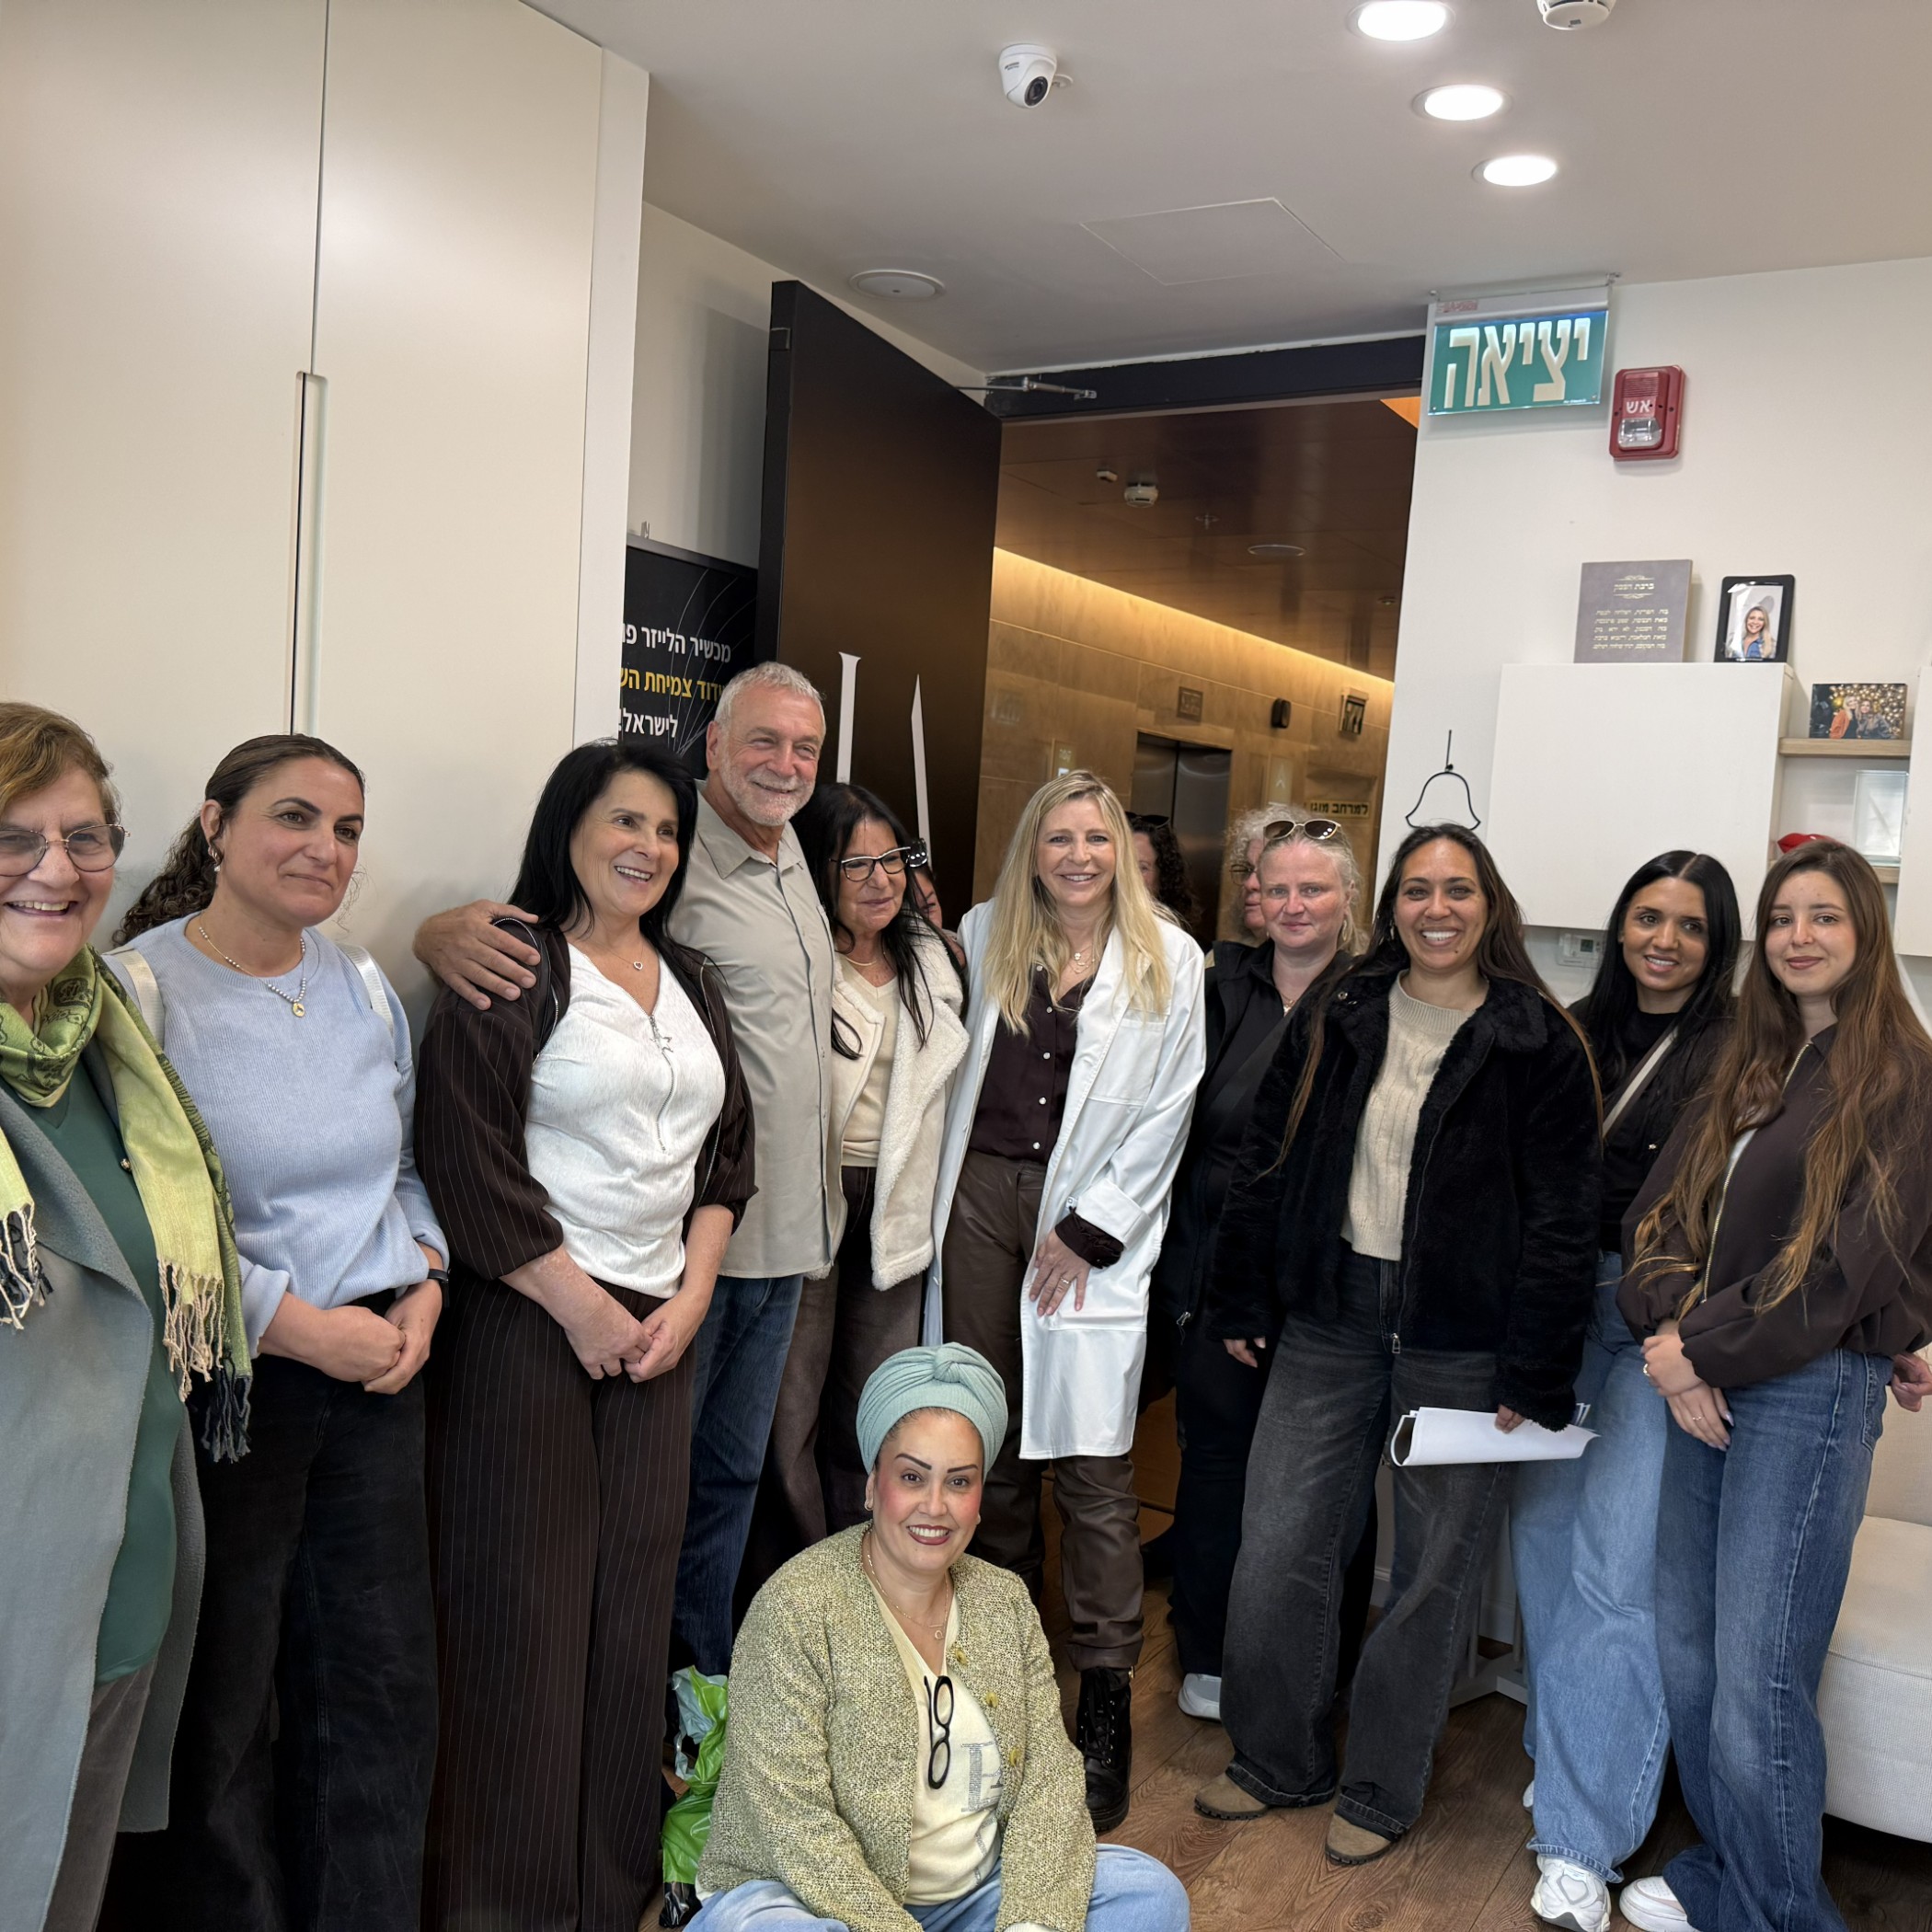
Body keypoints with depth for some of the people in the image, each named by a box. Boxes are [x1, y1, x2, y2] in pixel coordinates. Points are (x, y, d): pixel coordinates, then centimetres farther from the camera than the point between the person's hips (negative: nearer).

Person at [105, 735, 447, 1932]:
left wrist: (425, 1281, 1)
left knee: (384, 1687, 14)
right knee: (218, 1710, 10)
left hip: (379, 1372, 6)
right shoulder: (139, 990, -11)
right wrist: (297, 1325, -17)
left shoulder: (366, 988, 9)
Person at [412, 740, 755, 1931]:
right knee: (524, 1606, 2)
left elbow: (730, 1149, 14)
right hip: (529, 1321, -5)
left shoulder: (691, 983, 13)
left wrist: (689, 1297, 2)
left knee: (636, 1596, 10)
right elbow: (470, 1159, -13)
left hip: (661, 1325, 6)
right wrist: (584, 1310, -10)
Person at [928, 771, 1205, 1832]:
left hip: (1093, 1216, -3)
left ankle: (1106, 1694, 5)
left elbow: (1164, 1113, -1)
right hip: (983, 1195, 3)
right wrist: (944, 1185, 8)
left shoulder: (1168, 960, 0)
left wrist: (1088, 1229, -6)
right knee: (990, 1438, 10)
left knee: (1091, 1459, -5)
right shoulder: (984, 934, 10)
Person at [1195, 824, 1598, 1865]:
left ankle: (1380, 1788, 29)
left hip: (1461, 1343, -3)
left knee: (1434, 1572, 9)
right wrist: (1242, 1301, 7)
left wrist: (1535, 1374, -10)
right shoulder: (1335, 1022, 5)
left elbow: (1563, 1219, -6)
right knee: (1276, 1552, 6)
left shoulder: (1539, 1044, -5)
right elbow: (1265, 1164, 10)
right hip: (1330, 1320, 3)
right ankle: (1277, 1759, 29)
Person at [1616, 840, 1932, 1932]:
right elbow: (1663, 1207, 8)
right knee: (1688, 1655, 11)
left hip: (1812, 1388, -6)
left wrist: (1702, 1348, -10)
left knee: (1758, 1678, -4)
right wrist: (1672, 1333, -9)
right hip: (1707, 1380, 6)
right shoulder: (1749, 1068, 14)